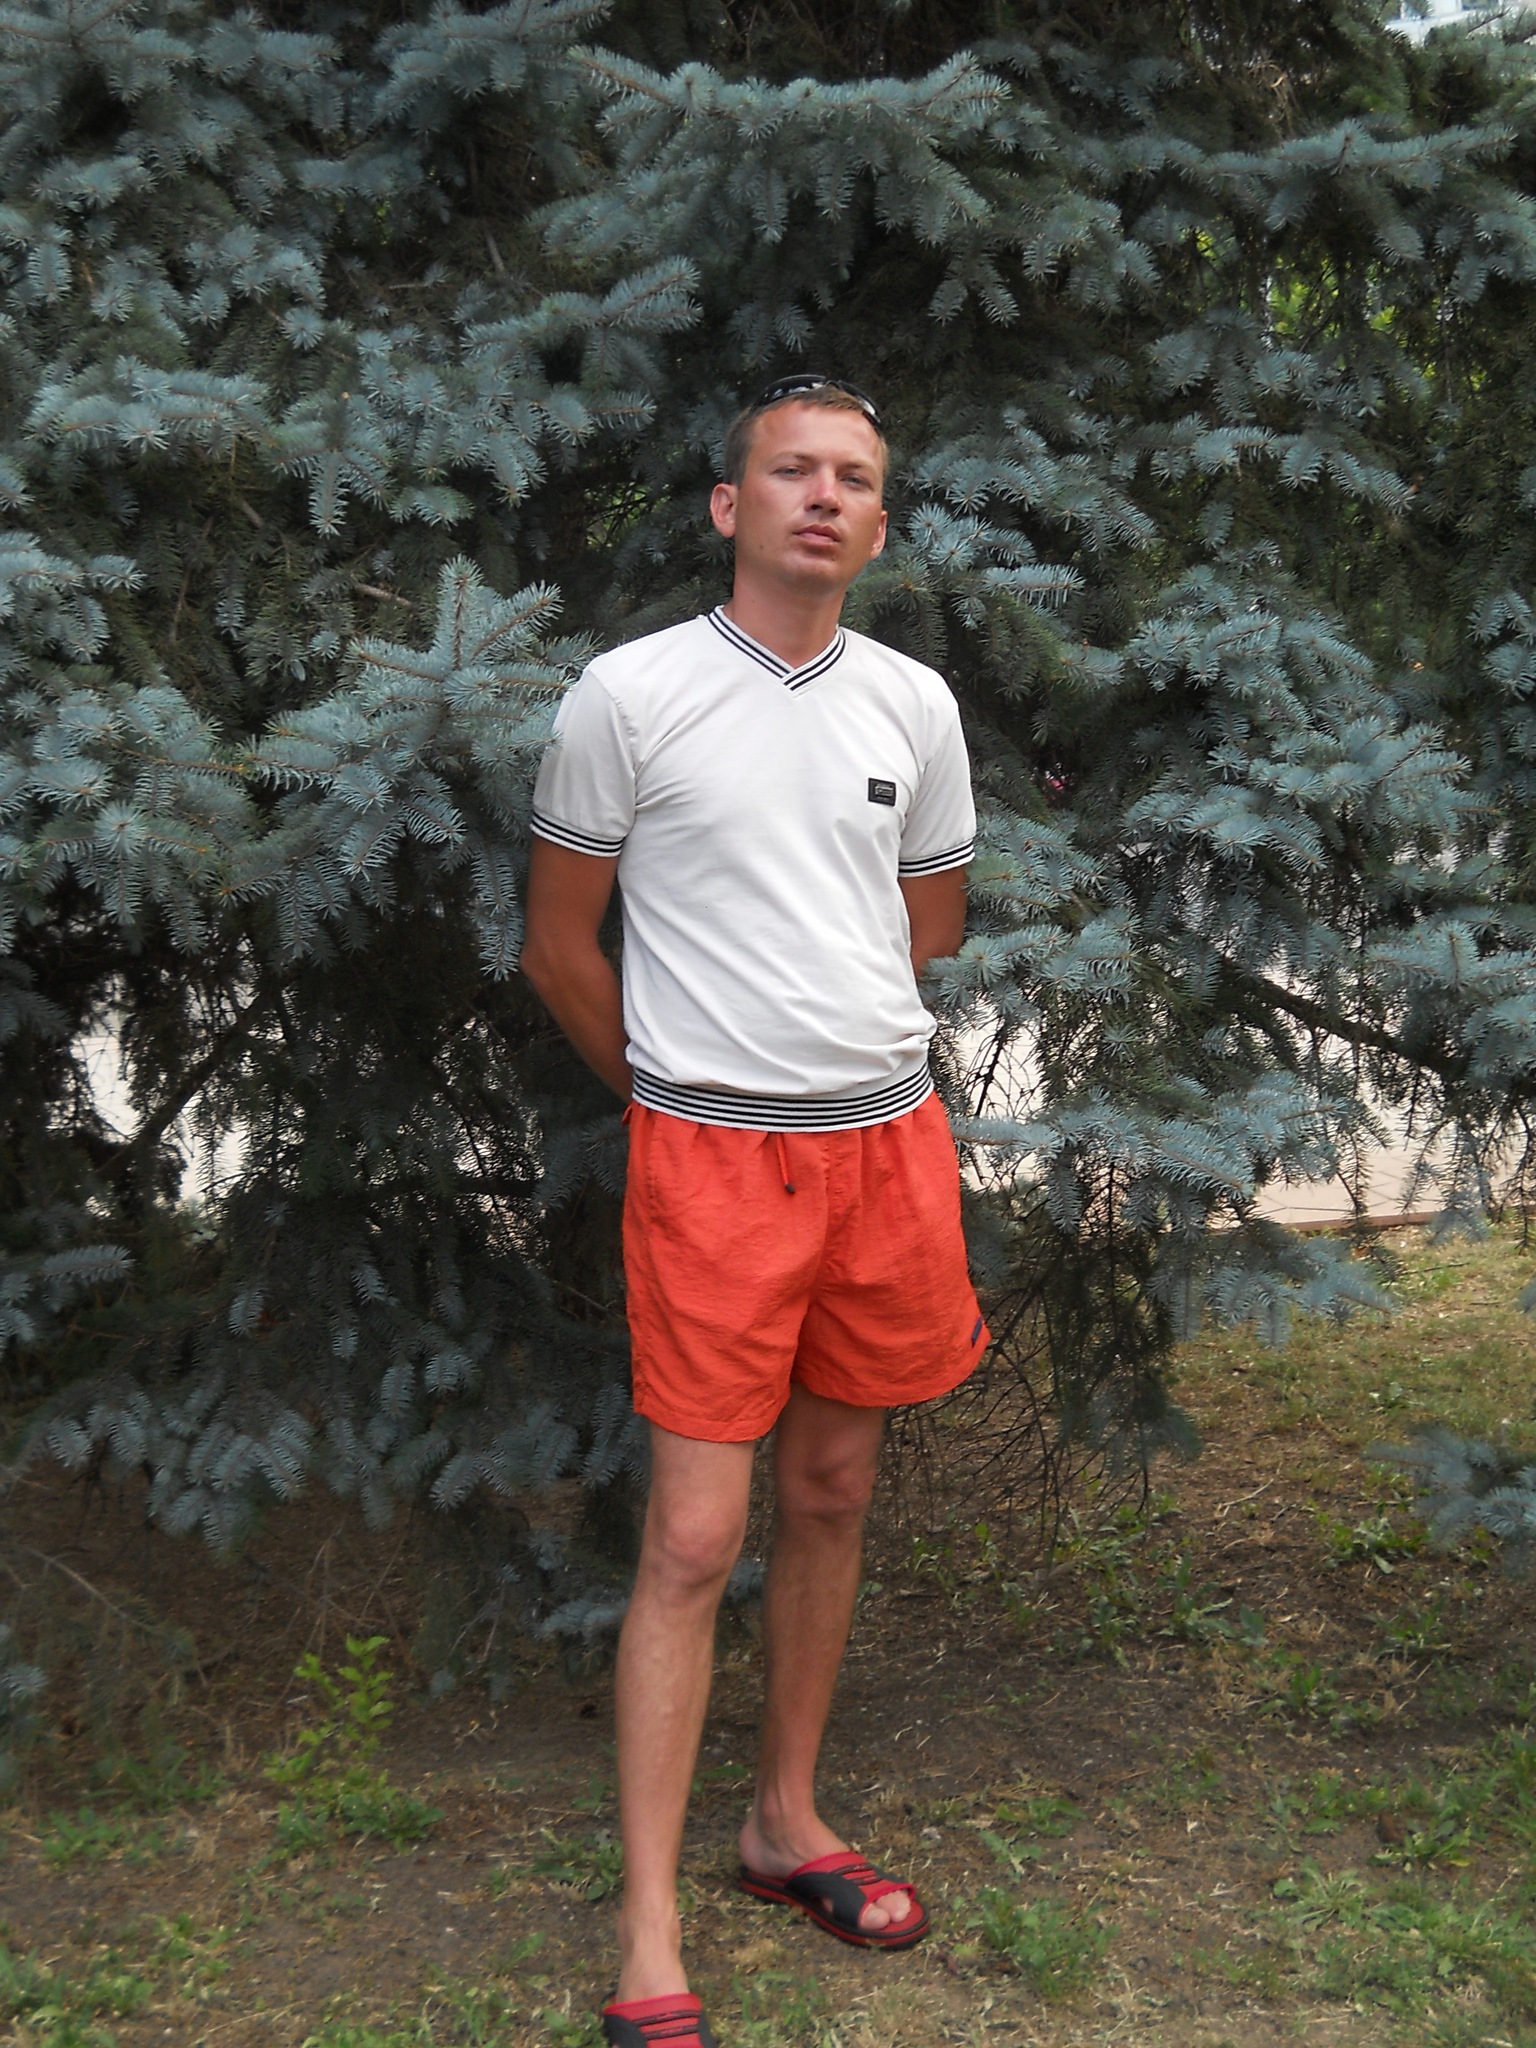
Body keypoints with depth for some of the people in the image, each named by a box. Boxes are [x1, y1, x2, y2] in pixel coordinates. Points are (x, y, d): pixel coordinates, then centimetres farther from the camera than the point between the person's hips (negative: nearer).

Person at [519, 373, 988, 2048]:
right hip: (712, 1157, -4)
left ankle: (787, 1826, 32)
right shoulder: (631, 696, -6)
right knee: (695, 1538, -5)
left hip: (886, 1139, 5)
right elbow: (559, 943, 2)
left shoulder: (914, 705, 6)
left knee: (832, 1497, 14)